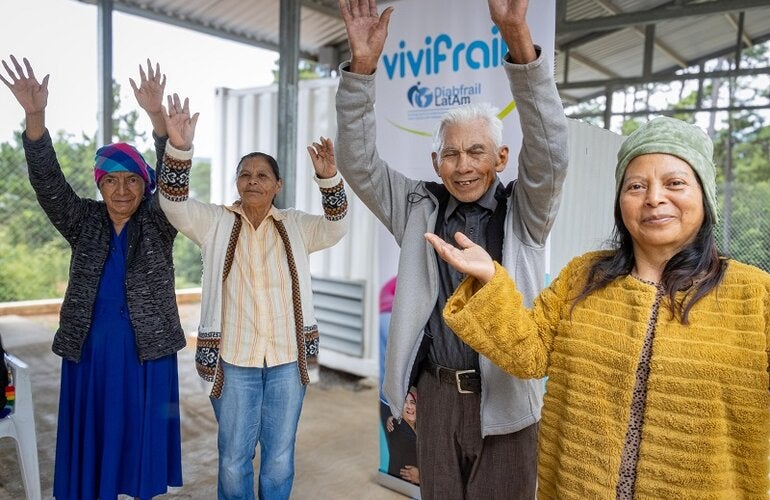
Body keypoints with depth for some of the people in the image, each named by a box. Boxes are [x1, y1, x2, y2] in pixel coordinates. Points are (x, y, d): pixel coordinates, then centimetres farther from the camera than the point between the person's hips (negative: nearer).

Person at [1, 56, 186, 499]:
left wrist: (157, 117, -33)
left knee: (142, 435, 9)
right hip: (90, 349, 2)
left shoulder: (158, 225, -2)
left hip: (147, 349, -1)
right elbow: (48, 180, -9)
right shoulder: (84, 222, 3)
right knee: (93, 437, 9)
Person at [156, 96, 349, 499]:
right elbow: (175, 204, -12)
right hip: (234, 360, -1)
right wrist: (179, 150, -29)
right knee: (233, 461, 12)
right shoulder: (216, 223, 2)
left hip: (287, 360, 1)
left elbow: (335, 228, -10)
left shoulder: (295, 226, 4)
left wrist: (328, 179, -29)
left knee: (280, 460, 15)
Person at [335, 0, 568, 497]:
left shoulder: (523, 211, -1)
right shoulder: (419, 208, 4)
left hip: (506, 394, -2)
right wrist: (362, 68, -17)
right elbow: (358, 163, -4)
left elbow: (550, 151, -17)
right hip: (437, 391, 2)